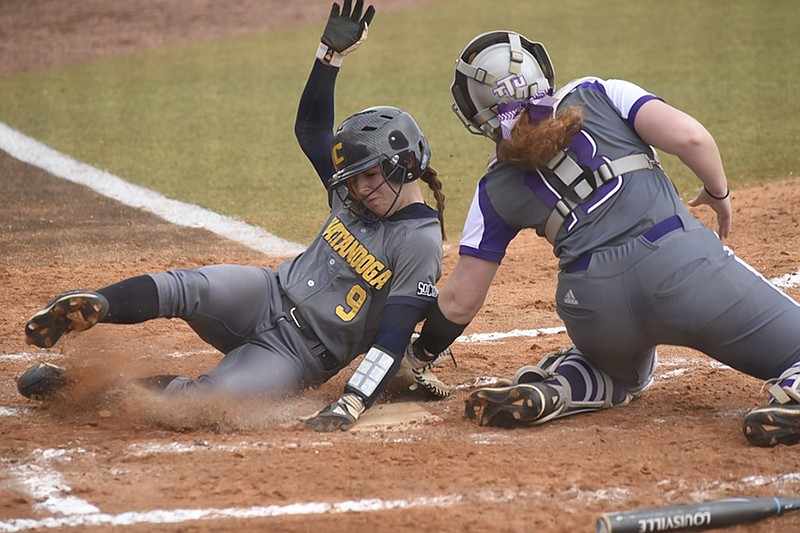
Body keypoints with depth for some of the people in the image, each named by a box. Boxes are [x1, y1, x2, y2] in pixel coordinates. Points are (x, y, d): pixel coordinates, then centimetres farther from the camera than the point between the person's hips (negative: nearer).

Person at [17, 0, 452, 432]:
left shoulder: (420, 242, -13)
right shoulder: (356, 195, 9)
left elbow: (393, 338, -20)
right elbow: (311, 128, 15)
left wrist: (351, 406, -31)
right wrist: (332, 52, 3)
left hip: (301, 357, -6)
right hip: (266, 296, 7)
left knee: (203, 396, -31)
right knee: (190, 288, -28)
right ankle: (89, 308, -39)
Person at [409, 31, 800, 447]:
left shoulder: (497, 187, 16)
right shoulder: (599, 96, 12)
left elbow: (460, 300, 17)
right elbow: (688, 137, -2)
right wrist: (718, 192, 17)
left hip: (588, 301, 3)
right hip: (681, 262, -3)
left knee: (623, 371, 37)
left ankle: (555, 388, 7)